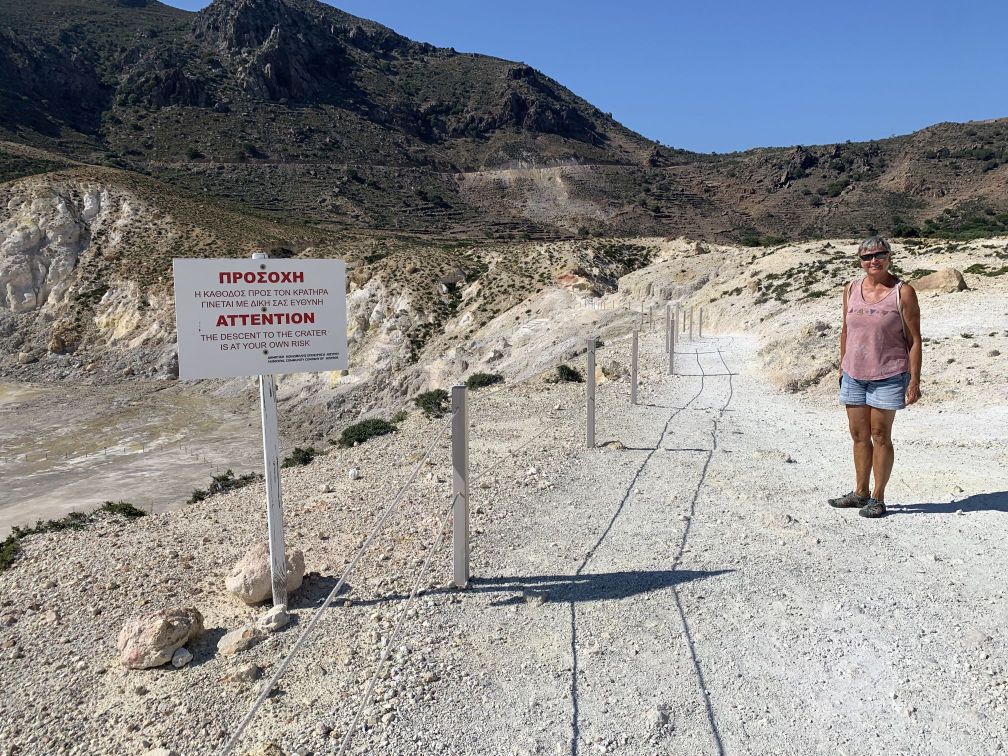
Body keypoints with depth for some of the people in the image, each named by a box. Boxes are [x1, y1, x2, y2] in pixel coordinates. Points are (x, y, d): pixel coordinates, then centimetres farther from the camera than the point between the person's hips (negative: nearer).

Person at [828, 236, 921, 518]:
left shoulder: (903, 292, -7)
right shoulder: (851, 289, 6)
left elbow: (914, 340, -6)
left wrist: (914, 381, -10)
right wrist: (842, 366, 14)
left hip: (888, 376, -4)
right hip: (853, 375, 5)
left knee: (880, 436, 2)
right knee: (859, 435, 11)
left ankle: (878, 498, 13)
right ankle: (860, 493, 24)